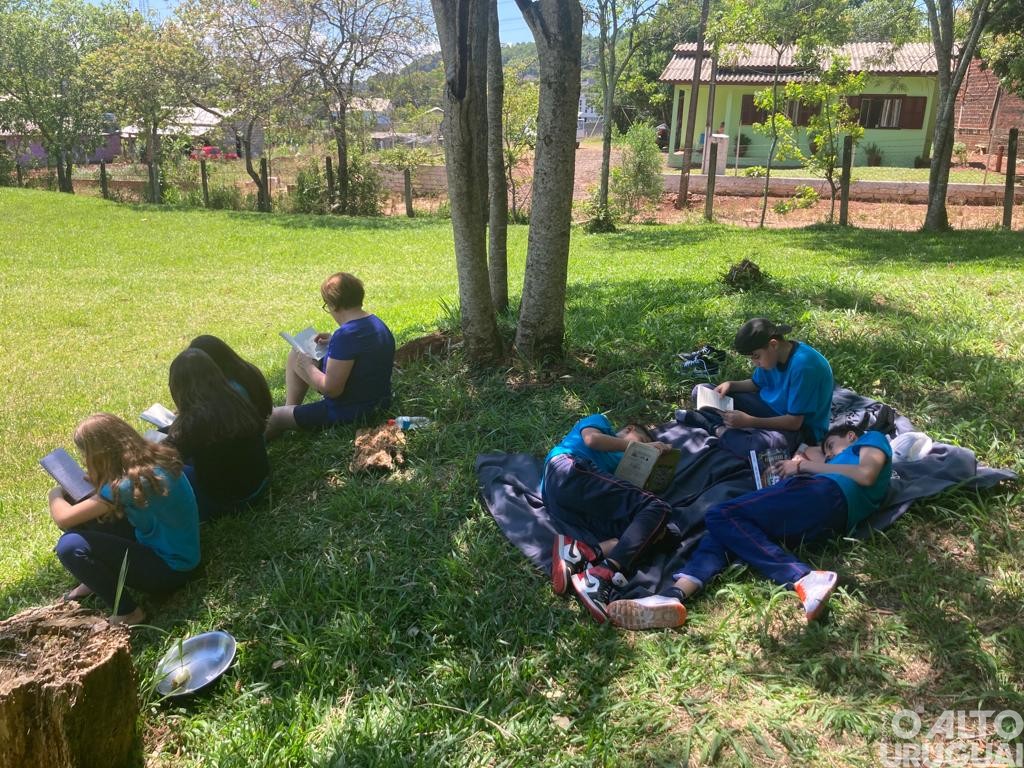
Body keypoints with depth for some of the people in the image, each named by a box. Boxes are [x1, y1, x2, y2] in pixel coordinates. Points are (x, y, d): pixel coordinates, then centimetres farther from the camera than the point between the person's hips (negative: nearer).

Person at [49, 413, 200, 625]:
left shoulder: (129, 483, -29)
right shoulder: (154, 457, -5)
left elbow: (63, 519, -22)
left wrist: (56, 495, -1)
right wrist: (98, 485, 4)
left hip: (170, 569, -8)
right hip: (177, 550, 8)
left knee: (70, 546, -20)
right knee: (86, 516, 6)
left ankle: (127, 613, -3)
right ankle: (97, 580, 25)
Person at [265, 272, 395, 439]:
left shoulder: (346, 335, -30)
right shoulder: (375, 322, -1)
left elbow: (330, 389, -29)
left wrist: (308, 368, -11)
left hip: (350, 412, -10)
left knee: (272, 418, 0)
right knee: (295, 356, 19)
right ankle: (290, 408, 30)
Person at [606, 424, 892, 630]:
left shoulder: (872, 437, 22)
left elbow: (867, 474, 2)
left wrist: (807, 466, 6)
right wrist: (804, 464, 14)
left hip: (829, 493, -8)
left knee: (720, 516, -18)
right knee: (723, 531, -7)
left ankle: (804, 580, -32)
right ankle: (674, 596, -32)